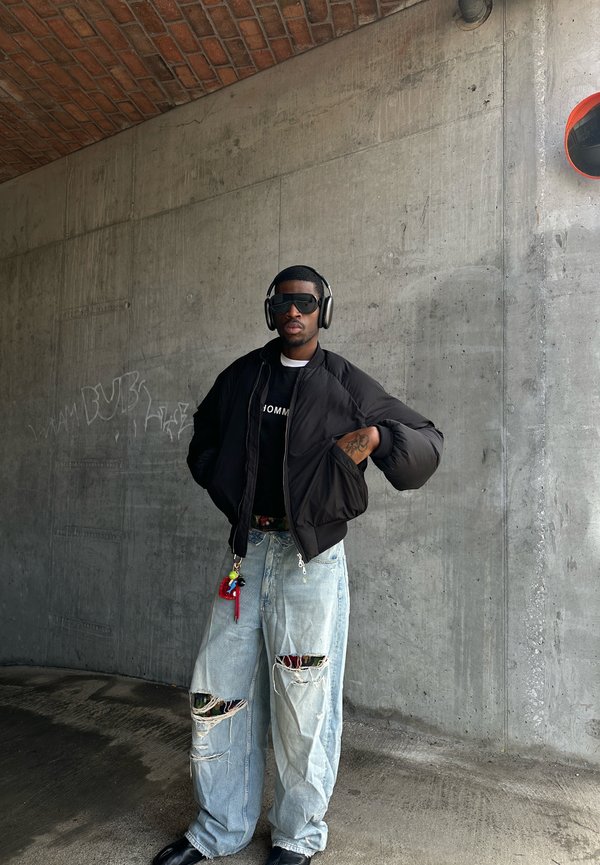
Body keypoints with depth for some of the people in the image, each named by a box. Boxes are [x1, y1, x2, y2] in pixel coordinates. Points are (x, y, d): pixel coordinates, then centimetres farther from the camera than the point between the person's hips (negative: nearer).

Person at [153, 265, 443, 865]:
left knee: (302, 704, 4)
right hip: (247, 550, 4)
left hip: (312, 557, -4)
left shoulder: (348, 385, 0)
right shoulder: (240, 378, 10)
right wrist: (234, 495, 6)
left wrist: (376, 437, -17)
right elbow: (203, 445, 24)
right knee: (216, 693, 10)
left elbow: (429, 443, 3)